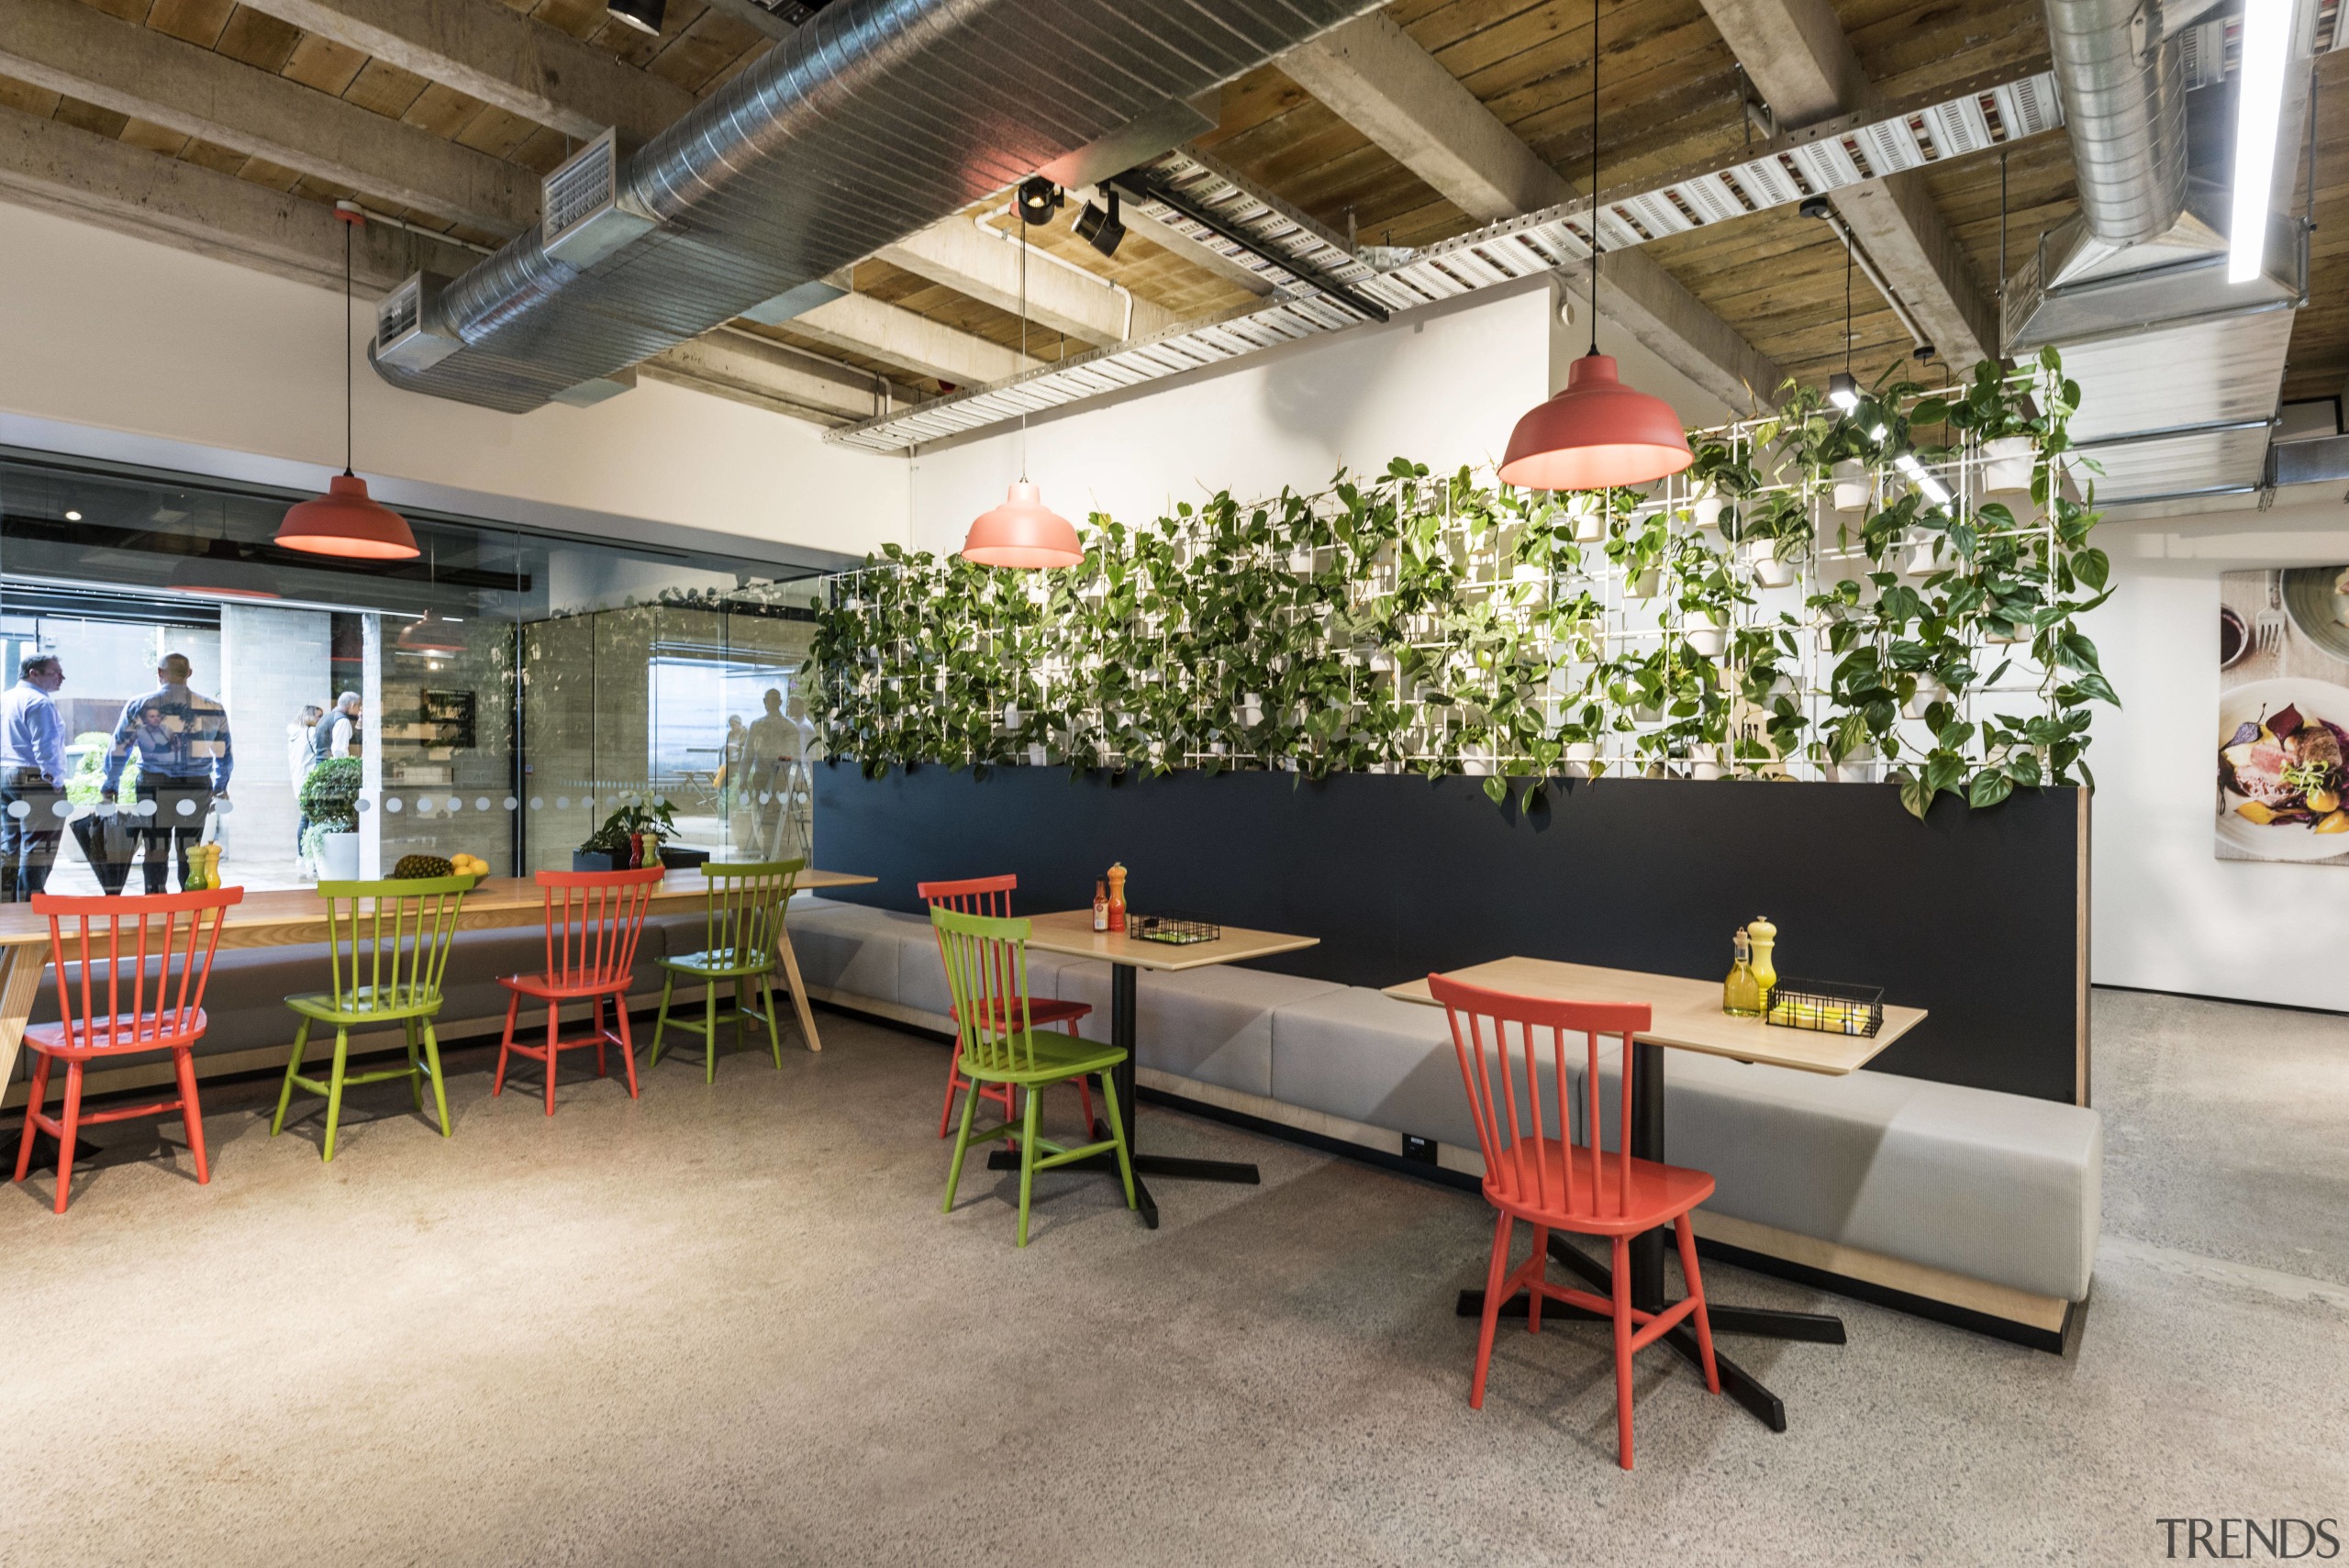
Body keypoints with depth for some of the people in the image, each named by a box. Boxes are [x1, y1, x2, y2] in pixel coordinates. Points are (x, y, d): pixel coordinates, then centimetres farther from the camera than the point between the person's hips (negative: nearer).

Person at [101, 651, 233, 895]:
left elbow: (118, 750, 4)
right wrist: (220, 788, 24)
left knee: (155, 852, 7)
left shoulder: (138, 706, -1)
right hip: (197, 790, 1)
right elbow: (224, 756, 9)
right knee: (190, 853, 8)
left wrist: (110, 785, 18)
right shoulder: (213, 708, 2)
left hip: (155, 787, -1)